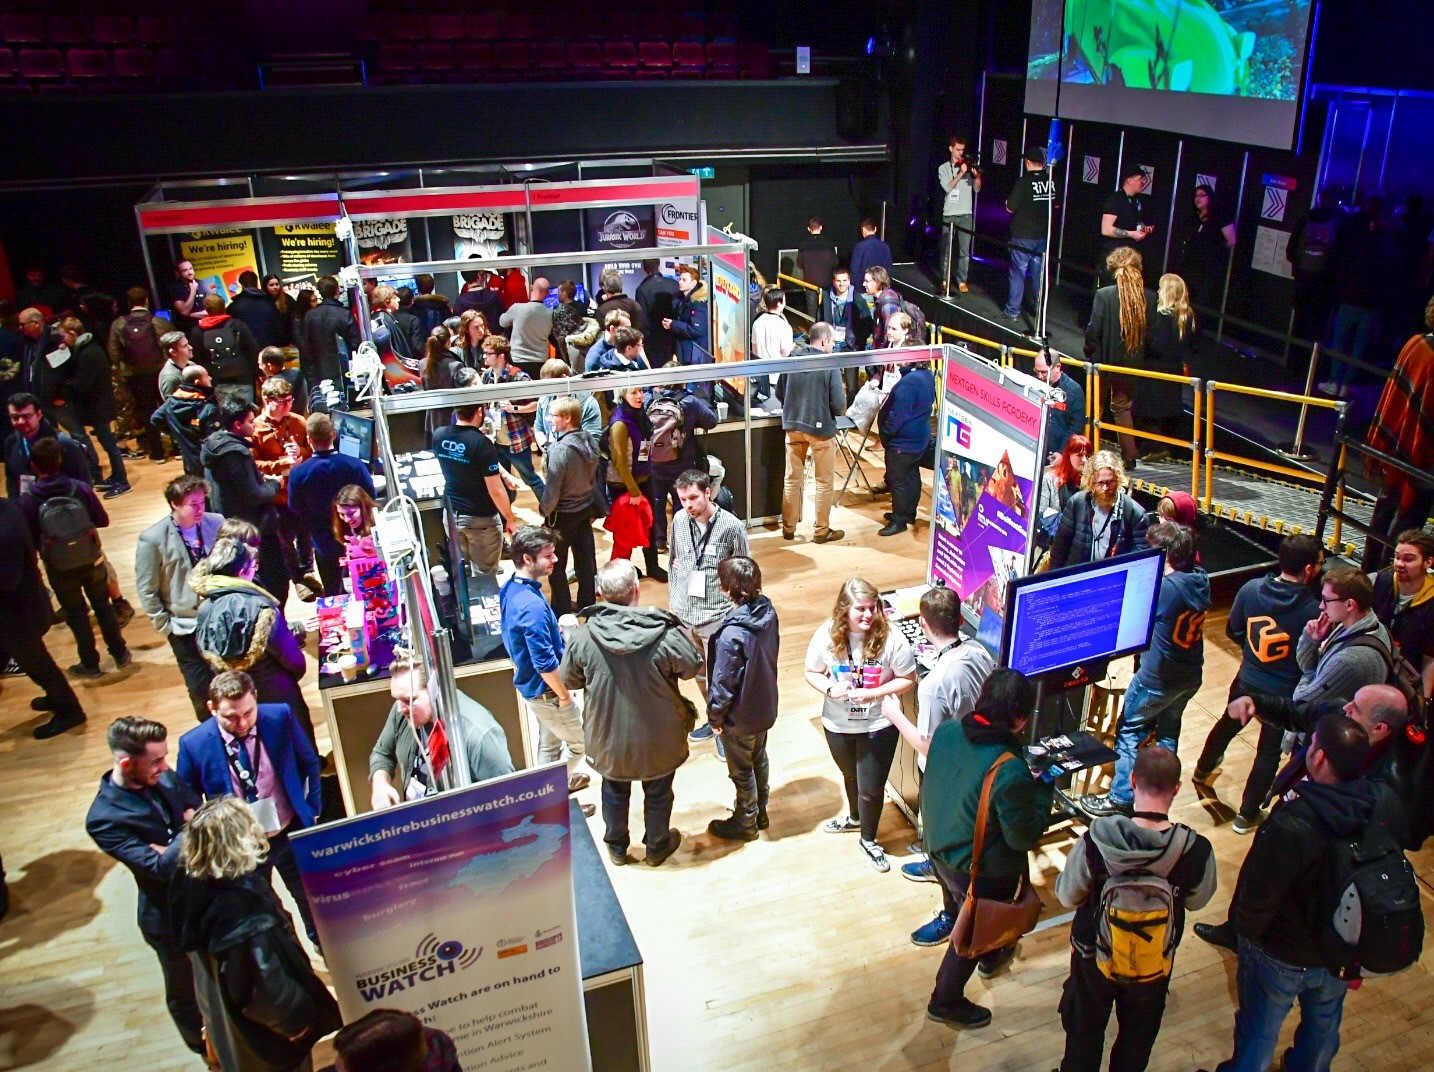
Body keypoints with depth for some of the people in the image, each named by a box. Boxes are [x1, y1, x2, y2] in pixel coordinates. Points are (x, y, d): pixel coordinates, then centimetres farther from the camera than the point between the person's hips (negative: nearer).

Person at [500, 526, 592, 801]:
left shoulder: (510, 588, -4)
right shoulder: (532, 605, -34)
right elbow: (545, 663, -29)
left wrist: (555, 632, 11)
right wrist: (564, 696, -17)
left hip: (528, 684, 9)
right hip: (545, 690, -9)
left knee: (549, 740, 26)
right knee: (581, 740, 11)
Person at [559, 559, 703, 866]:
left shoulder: (582, 637, -23)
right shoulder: (666, 637, -29)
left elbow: (568, 680, -7)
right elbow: (693, 666, -10)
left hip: (608, 738, 1)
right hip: (658, 738, -1)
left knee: (615, 793, 28)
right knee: (658, 794, 26)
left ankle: (617, 847, 48)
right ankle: (657, 846, 47)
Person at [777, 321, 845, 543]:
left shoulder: (792, 360, -4)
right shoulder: (830, 365, -17)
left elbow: (779, 393, 4)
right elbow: (839, 406, -16)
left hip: (793, 427, 5)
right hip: (821, 428, -4)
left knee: (792, 479, 16)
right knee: (825, 482, 11)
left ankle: (789, 528, 24)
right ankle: (821, 531, 17)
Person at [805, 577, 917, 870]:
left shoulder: (891, 639, -23)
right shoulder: (827, 635, -17)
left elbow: (908, 680, -14)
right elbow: (811, 672, -4)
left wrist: (872, 694, -26)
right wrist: (830, 689, -24)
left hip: (878, 726, -3)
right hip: (837, 725, 3)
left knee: (871, 788, 10)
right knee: (851, 776, 29)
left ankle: (869, 840, 38)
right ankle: (855, 818, 59)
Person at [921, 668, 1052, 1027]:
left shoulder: (947, 731, -16)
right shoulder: (1010, 772, -36)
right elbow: (1024, 836, -24)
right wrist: (1042, 790, -11)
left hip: (939, 847, 7)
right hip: (980, 872, -7)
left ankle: (991, 956, 63)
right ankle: (946, 1003, 41)